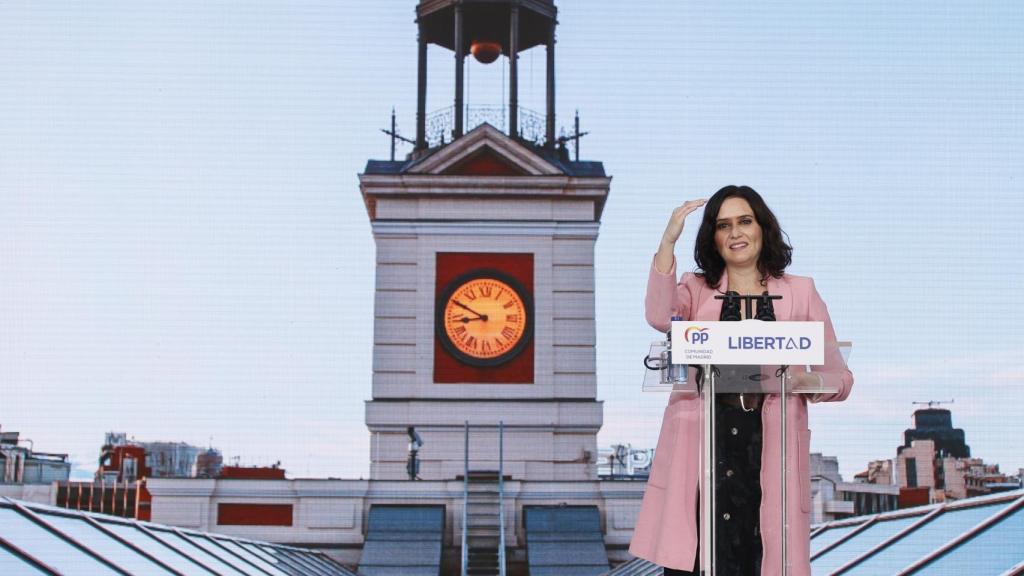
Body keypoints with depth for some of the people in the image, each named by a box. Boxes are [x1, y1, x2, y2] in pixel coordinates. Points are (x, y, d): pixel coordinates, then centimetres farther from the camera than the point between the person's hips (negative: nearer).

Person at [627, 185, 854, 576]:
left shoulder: (800, 292, 14)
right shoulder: (695, 290, 15)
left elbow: (840, 379, 11)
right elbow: (660, 317, -9)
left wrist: (802, 380, -10)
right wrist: (667, 242, -11)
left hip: (769, 452, 0)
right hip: (701, 450, 0)